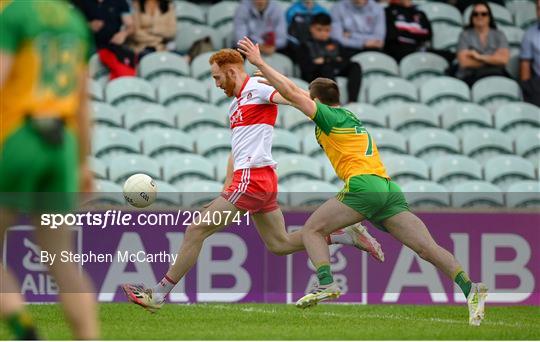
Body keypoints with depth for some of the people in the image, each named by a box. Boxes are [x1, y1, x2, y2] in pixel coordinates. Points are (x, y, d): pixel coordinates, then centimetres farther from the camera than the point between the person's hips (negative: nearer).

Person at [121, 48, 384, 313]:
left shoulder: (257, 88, -6)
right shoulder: (235, 104, 24)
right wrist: (226, 189, 26)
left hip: (252, 178, -10)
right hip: (263, 182, 10)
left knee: (197, 230, -8)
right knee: (279, 245, 13)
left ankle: (159, 293, -4)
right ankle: (347, 235, 13)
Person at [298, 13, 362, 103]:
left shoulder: (335, 44, 23)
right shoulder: (307, 46, 9)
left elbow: (346, 63, 12)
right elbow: (305, 68, -6)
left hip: (335, 73, 4)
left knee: (355, 66, -18)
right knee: (327, 68, -36)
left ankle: (352, 101, -34)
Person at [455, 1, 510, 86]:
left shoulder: (499, 35, 13)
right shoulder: (465, 35, 8)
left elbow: (504, 59, -4)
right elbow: (464, 62, -6)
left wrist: (479, 57, -8)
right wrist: (492, 60, -2)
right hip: (470, 78, -2)